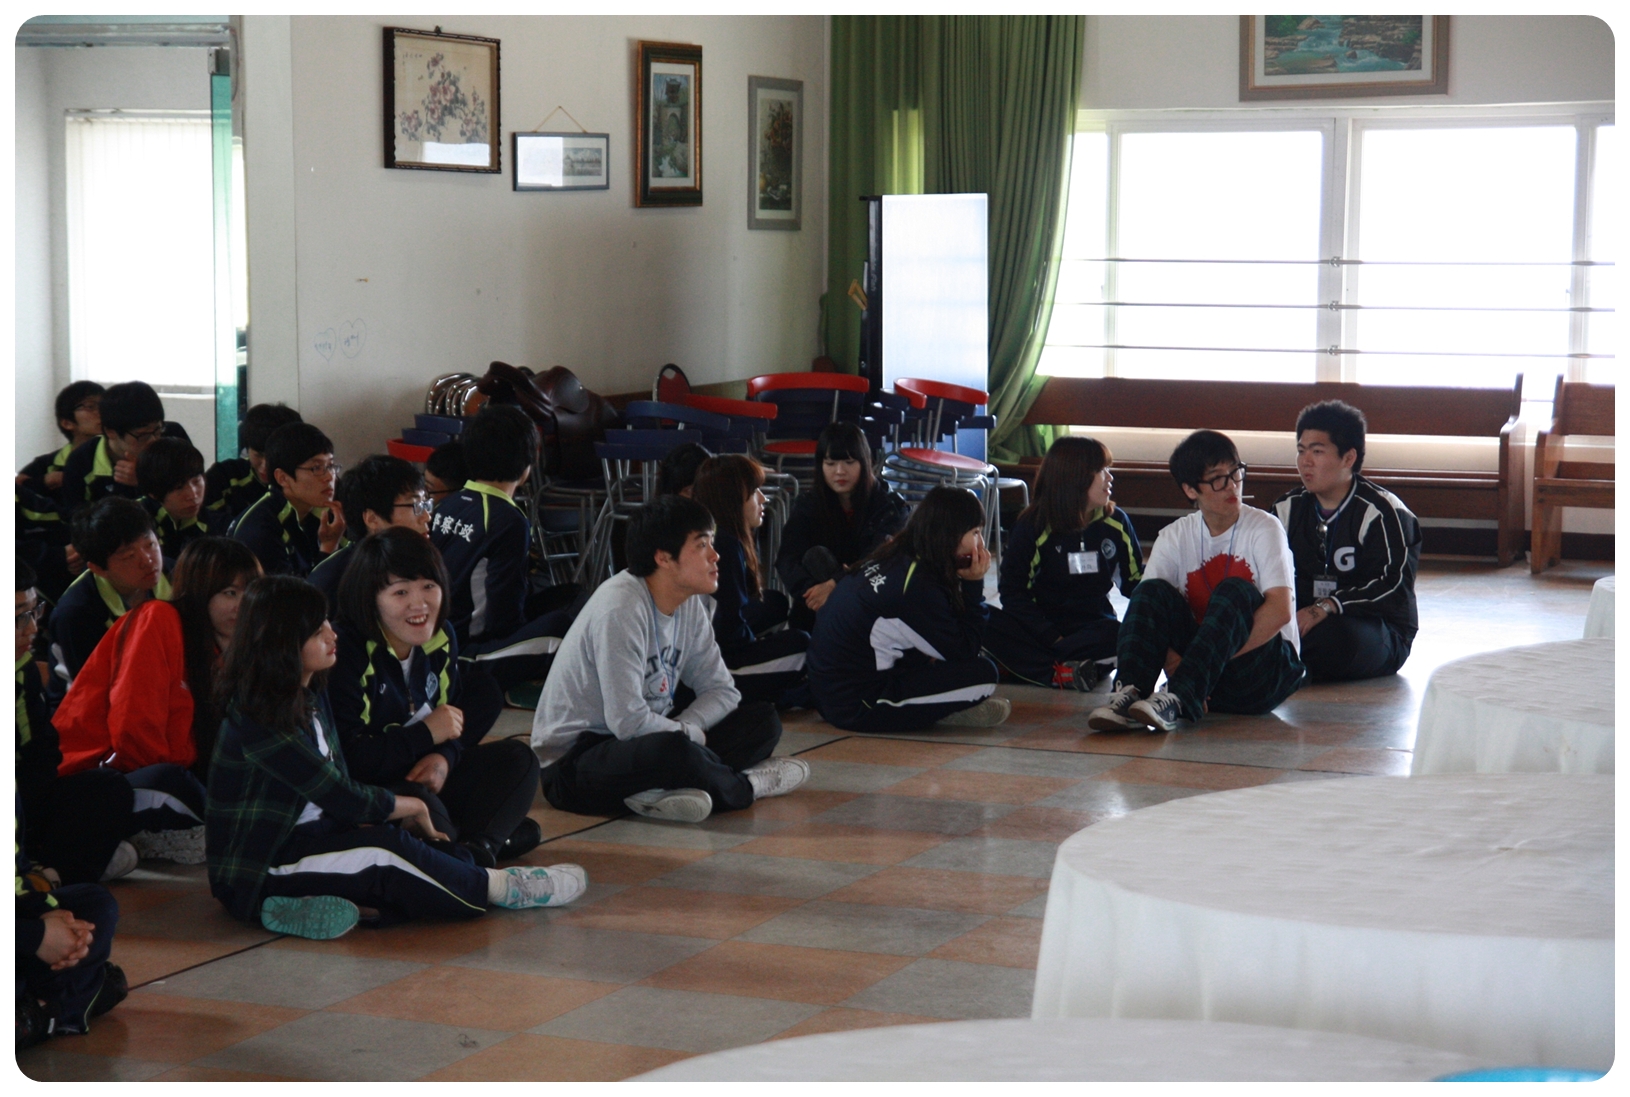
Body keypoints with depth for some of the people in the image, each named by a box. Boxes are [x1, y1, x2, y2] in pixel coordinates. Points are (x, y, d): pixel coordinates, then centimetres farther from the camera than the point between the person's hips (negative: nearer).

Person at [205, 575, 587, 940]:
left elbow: (338, 788, 6)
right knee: (388, 851, -25)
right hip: (255, 871, -9)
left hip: (309, 839, 9)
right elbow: (342, 798, -22)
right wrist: (413, 808, -6)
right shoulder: (257, 718, -21)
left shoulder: (311, 696, 10)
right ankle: (496, 887, -7)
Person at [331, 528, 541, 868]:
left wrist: (444, 757, -12)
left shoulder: (440, 640, 4)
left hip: (423, 776, 9)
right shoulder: (349, 655, -23)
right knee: (421, 805, -38)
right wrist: (427, 734, -18)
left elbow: (456, 716, 13)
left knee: (517, 758, 3)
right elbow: (348, 759, -28)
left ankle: (480, 846, -19)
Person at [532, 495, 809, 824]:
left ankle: (665, 792, -20)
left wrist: (682, 729, -14)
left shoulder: (690, 606, 3)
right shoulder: (620, 608, -23)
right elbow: (628, 722, -28)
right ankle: (745, 787, -7)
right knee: (673, 748, -39)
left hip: (641, 746, 9)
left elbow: (722, 691, 5)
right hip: (572, 762, -9)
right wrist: (690, 735, -13)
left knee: (764, 721, 0)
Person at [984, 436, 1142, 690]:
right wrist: (1052, 637, -19)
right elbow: (1013, 593, -7)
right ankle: (1060, 676, -40)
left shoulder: (1116, 524, 6)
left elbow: (1135, 582, 14)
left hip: (1095, 626, 2)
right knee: (990, 625, -32)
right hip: (1042, 627, -2)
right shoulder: (1033, 526, -4)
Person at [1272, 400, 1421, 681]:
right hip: (1304, 619, 4)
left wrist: (1327, 607, -30)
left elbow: (1393, 587, -18)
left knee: (1335, 635, -39)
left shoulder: (1382, 513, -8)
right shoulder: (1288, 509, 14)